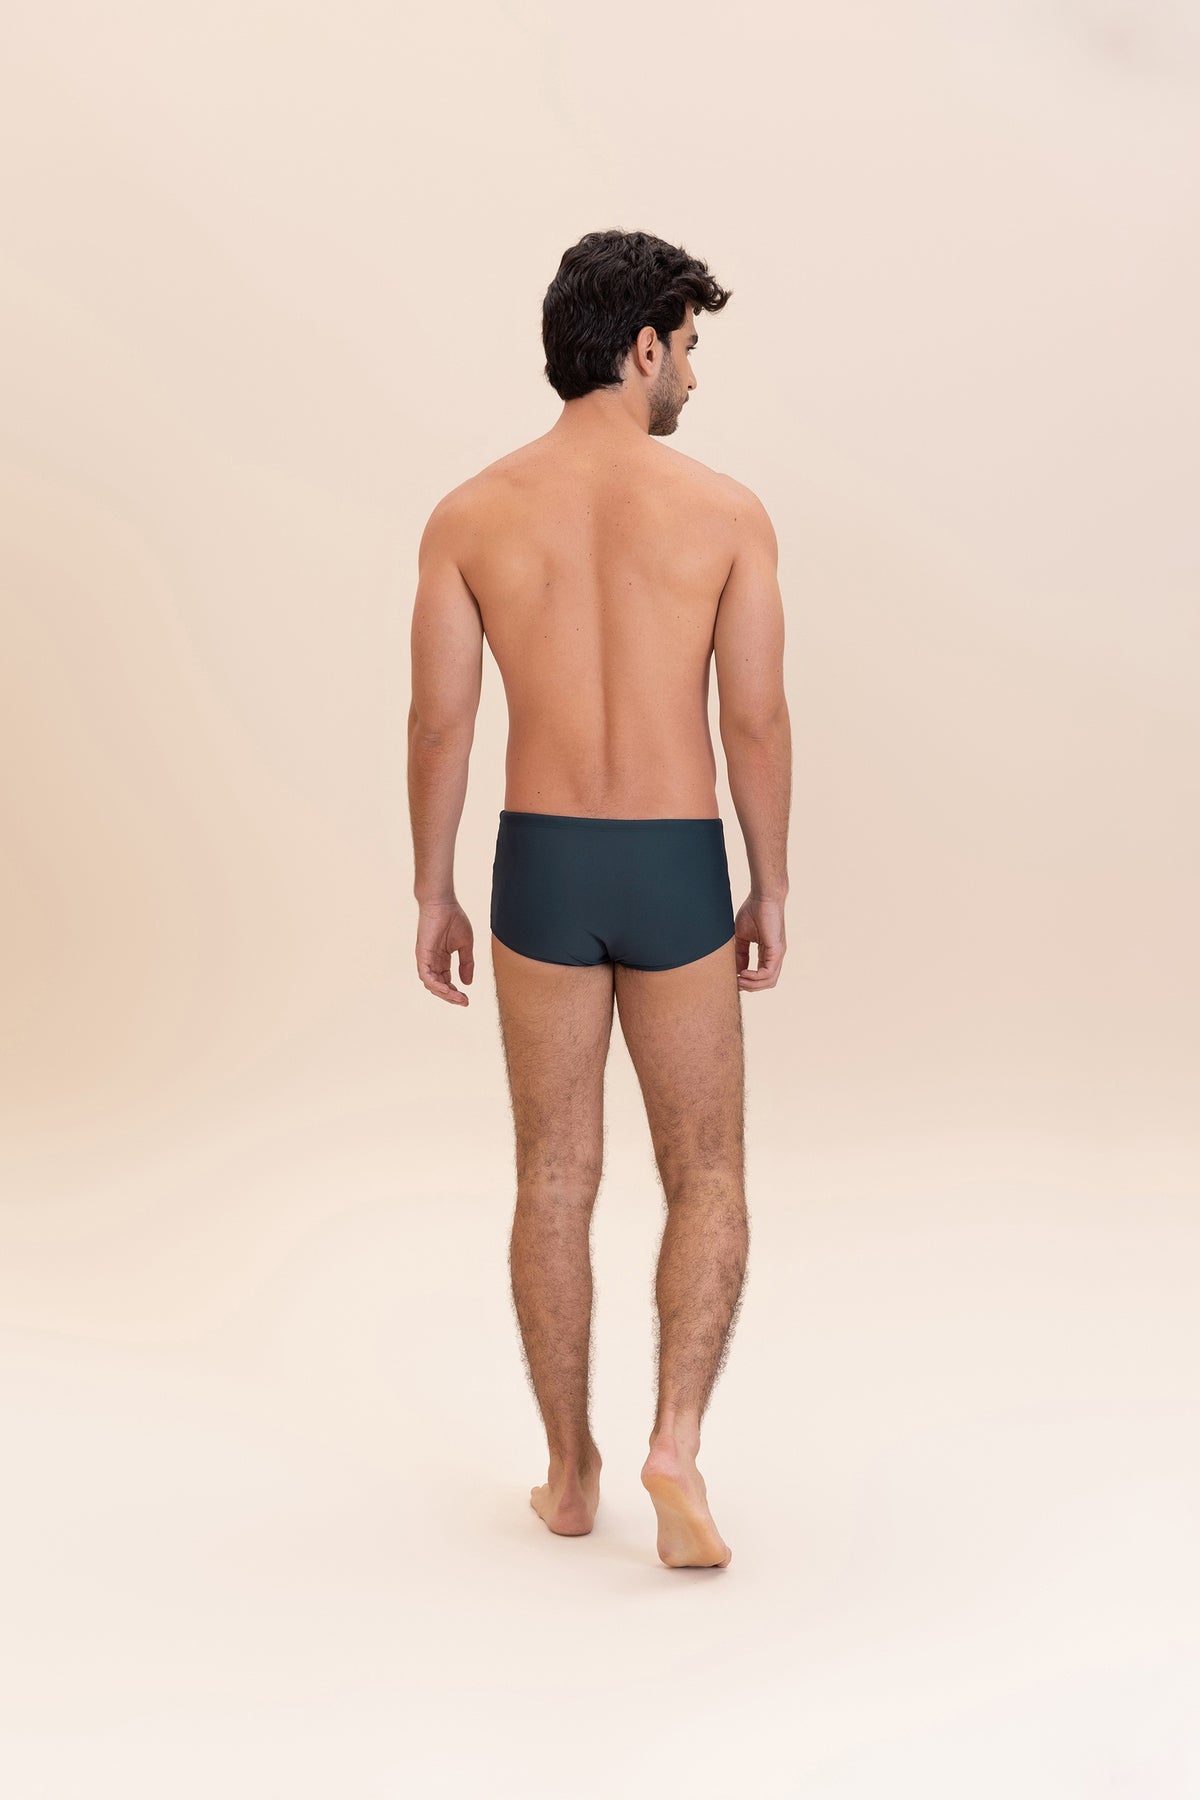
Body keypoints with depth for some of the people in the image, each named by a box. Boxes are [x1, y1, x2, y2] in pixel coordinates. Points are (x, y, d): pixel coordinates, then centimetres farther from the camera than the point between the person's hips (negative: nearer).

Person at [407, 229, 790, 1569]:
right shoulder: (725, 510, -6)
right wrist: (771, 891, 6)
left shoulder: (471, 515, -2)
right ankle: (676, 1443, -6)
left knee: (556, 1181, 14)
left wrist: (432, 896, 9)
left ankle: (571, 1471, 20)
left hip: (542, 868, 2)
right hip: (676, 874, -1)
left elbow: (439, 724, -2)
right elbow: (756, 722, -6)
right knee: (707, 1182, 11)